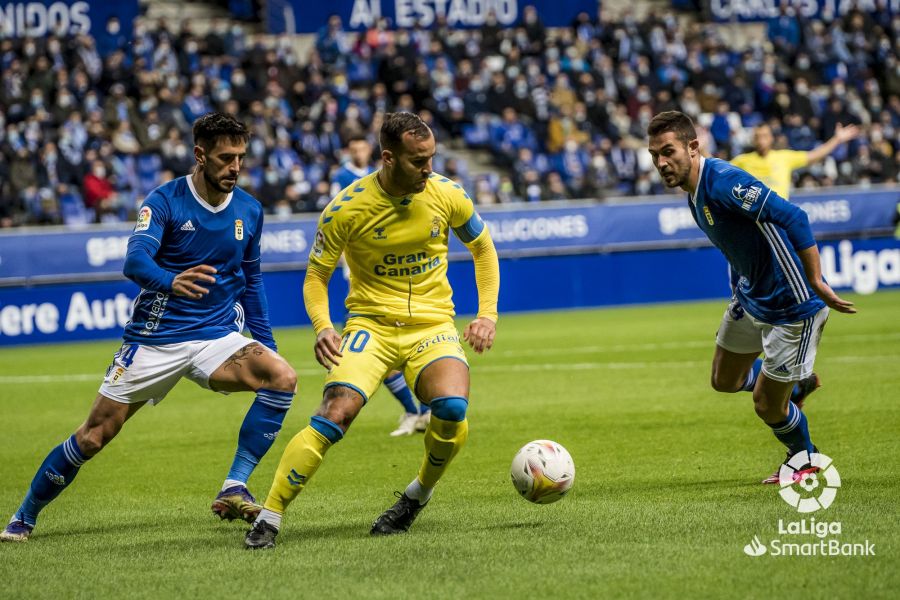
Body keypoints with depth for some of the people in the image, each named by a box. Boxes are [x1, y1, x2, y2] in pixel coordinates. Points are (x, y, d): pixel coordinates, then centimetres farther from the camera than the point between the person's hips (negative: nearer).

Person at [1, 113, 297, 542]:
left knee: (282, 377, -24)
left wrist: (266, 342, 14)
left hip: (218, 337, 3)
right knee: (93, 436, -3)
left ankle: (234, 490, -20)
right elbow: (135, 261, -27)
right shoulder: (165, 201, -11)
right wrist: (171, 281, -48)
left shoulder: (249, 210, 4)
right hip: (155, 340, -3)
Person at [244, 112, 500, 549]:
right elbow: (317, 274, -1)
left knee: (452, 409, -27)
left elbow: (482, 247, 13)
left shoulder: (447, 194, -5)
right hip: (371, 323, -2)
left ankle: (417, 496, 3)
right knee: (337, 411, -26)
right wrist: (322, 326, -20)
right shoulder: (347, 208, -12)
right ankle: (269, 517, -17)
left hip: (433, 325, 2)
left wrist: (488, 313, 2)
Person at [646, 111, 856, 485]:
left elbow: (793, 219, -32)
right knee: (725, 380, 22)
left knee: (767, 407, 3)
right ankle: (794, 382, 47)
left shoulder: (723, 181, -28)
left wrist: (816, 282, -32)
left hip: (791, 307, -9)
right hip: (751, 298, 10)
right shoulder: (694, 191, 2)